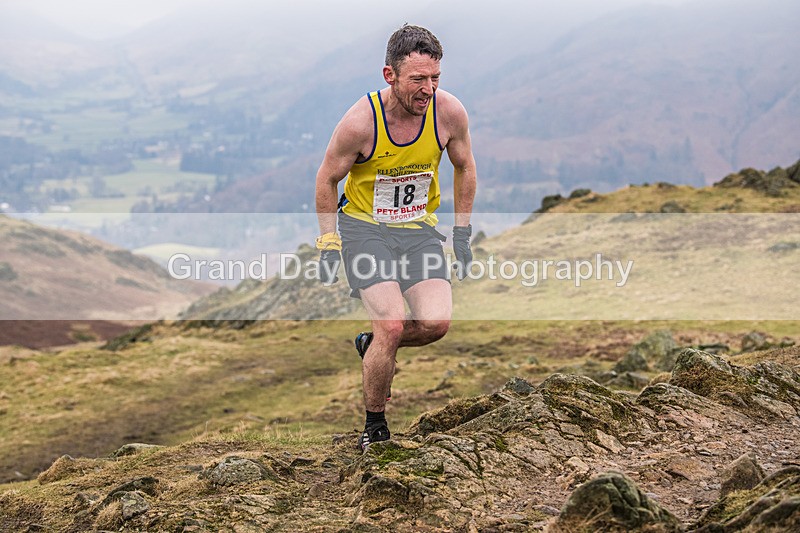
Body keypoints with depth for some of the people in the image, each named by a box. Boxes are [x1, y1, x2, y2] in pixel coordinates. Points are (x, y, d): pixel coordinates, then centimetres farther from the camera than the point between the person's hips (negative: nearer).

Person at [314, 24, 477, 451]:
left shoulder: (449, 112, -14)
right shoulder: (360, 121, -23)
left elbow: (464, 168, 6)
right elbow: (327, 180, -6)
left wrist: (462, 234, 6)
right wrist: (328, 245, -6)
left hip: (419, 228, 3)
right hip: (364, 227, -3)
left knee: (436, 323, -16)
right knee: (392, 325, -19)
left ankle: (371, 345, 17)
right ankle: (374, 427, 1)